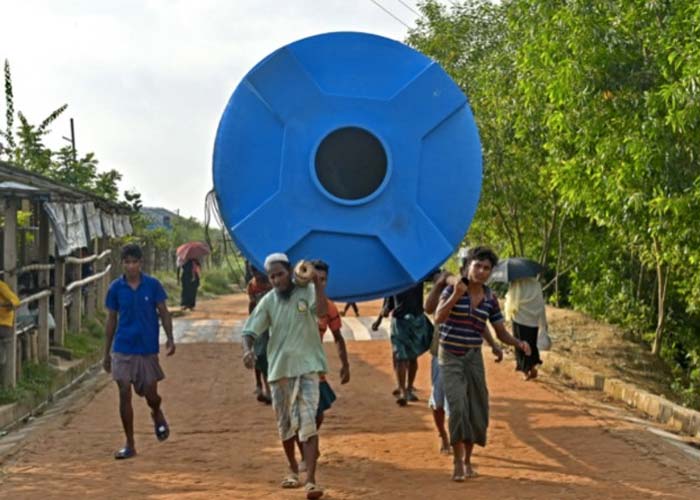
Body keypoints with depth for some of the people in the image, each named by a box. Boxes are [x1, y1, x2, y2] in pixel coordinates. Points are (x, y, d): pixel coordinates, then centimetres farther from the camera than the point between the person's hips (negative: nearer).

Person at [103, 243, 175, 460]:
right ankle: (129, 445, 6)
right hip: (122, 350, 1)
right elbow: (111, 320, 8)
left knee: (150, 394, 3)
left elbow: (163, 313, 2)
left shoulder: (153, 285, -3)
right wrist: (106, 353, 9)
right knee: (124, 395, -3)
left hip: (148, 349, -1)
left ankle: (158, 415, 40)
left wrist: (170, 338, -13)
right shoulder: (116, 288, 0)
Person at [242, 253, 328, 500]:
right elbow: (250, 330, -1)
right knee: (285, 423, 15)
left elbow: (322, 311, -22)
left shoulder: (306, 292, -4)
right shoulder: (268, 301, 2)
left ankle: (311, 479, -16)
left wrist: (317, 283, -31)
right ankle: (292, 469, 35)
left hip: (307, 367, -3)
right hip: (279, 368, 4)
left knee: (308, 422, -13)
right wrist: (248, 349, -21)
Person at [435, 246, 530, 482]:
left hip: (474, 358, 4)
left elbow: (501, 332, 5)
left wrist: (518, 343, -14)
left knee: (477, 411, 5)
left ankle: (467, 459, 24)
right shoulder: (452, 290, -9)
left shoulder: (491, 299, 0)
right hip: (450, 357, -4)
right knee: (458, 406, -18)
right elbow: (438, 318, -22)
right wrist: (456, 295, -33)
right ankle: (457, 462, -9)